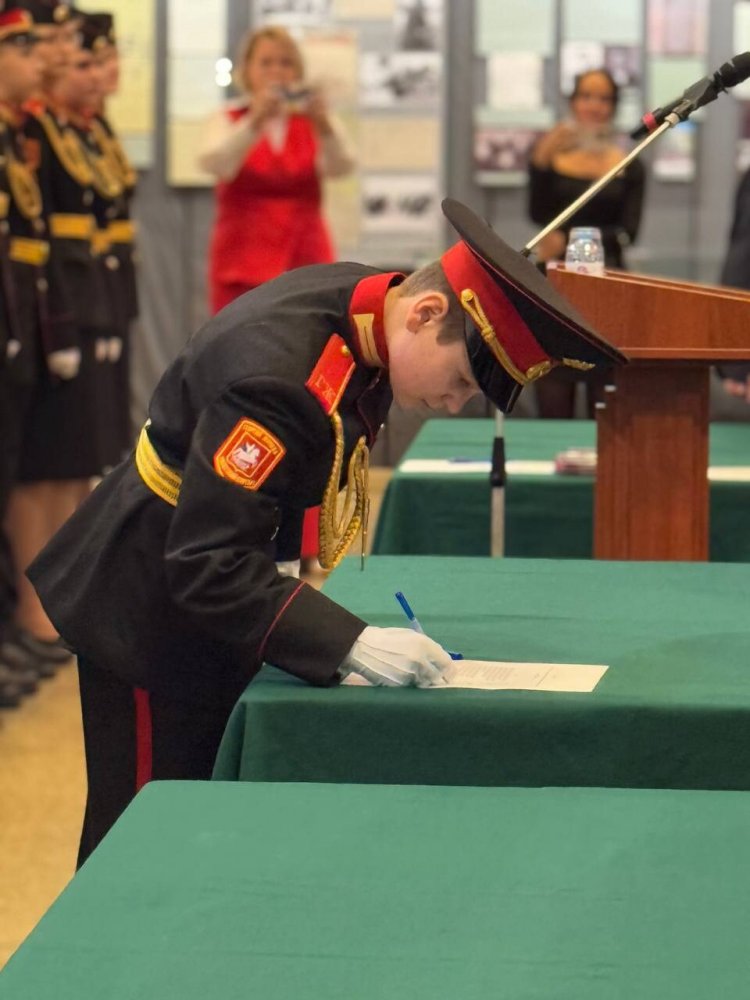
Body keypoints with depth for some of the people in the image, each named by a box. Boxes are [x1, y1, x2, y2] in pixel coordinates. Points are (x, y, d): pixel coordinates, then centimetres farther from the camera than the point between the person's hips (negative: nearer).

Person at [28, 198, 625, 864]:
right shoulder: (278, 378, -34)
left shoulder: (360, 298, -6)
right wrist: (350, 642, -38)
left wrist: (281, 560, 2)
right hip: (152, 609, -9)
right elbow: (208, 564, -34)